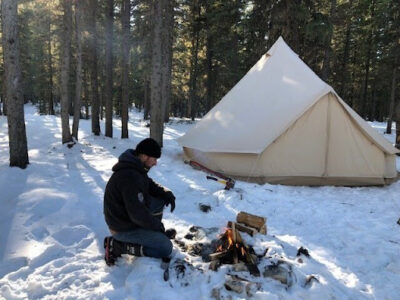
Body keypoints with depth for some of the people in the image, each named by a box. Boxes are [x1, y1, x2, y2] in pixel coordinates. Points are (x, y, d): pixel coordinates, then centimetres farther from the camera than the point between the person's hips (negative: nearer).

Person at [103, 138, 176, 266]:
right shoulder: (130, 176, -33)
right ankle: (117, 246, -5)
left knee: (160, 200, 9)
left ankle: (159, 234, 24)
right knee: (166, 248, -7)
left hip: (126, 214, 9)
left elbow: (150, 184, 16)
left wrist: (166, 193, -2)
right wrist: (157, 225, -13)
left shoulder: (135, 166, -2)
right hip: (123, 228, -9)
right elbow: (138, 214, -30)